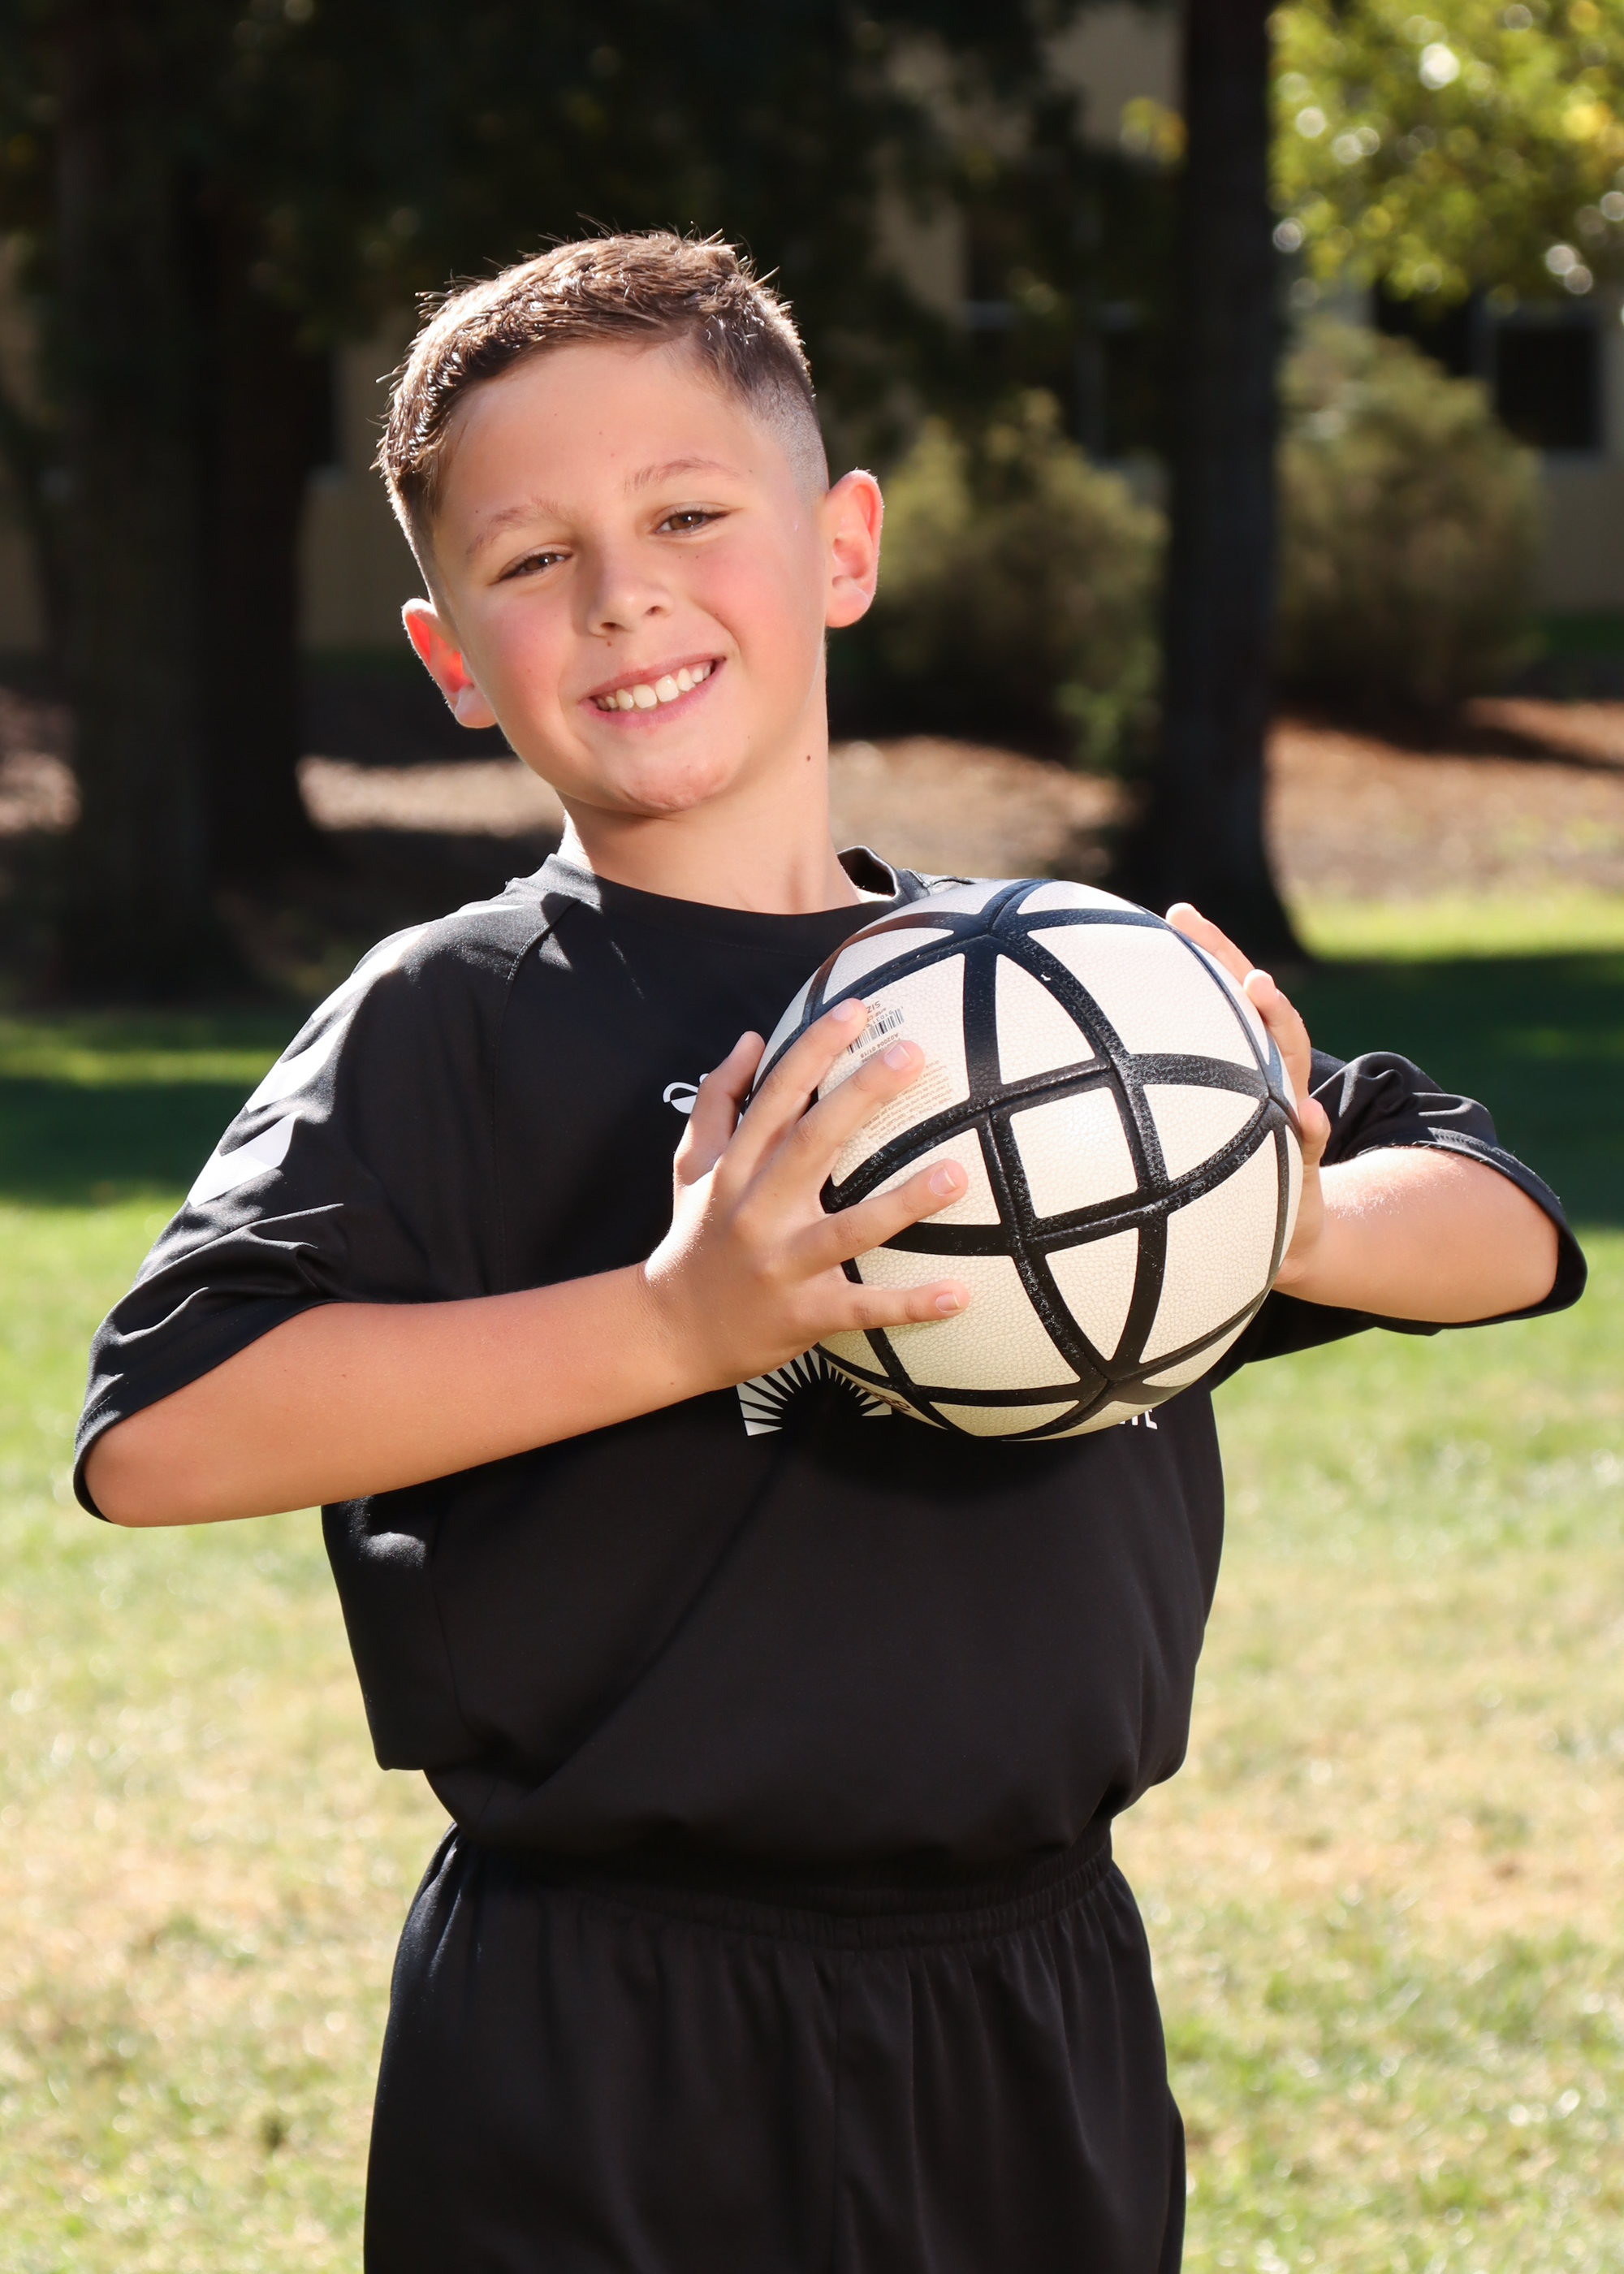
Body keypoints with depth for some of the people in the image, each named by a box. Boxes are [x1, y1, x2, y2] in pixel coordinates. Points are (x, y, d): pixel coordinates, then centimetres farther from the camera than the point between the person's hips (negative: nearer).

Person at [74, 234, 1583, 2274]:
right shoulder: (457, 1028, -6)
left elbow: (1511, 1226, 14)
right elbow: (156, 1431, -20)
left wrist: (1300, 1227, -9)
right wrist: (674, 1325, -26)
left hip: (1040, 2027, 4)